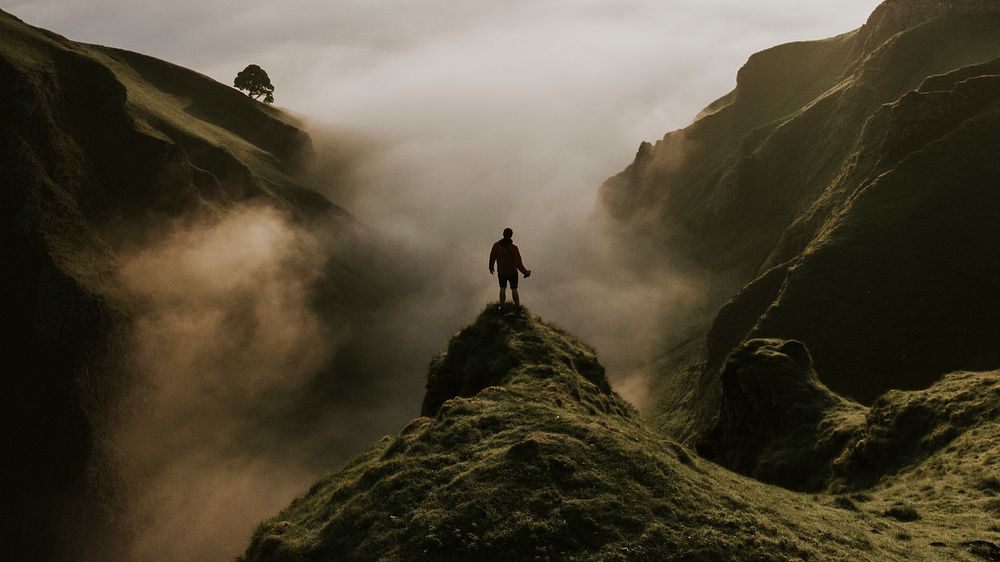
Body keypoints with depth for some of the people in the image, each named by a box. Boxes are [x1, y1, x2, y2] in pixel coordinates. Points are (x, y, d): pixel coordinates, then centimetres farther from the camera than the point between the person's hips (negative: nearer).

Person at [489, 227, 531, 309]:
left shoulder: (496, 245, -21)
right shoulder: (514, 248, -30)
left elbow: (492, 258, -5)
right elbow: (518, 264, -25)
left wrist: (491, 267, 16)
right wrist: (526, 272, -8)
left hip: (501, 272, 2)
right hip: (512, 273, -2)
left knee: (502, 289, 26)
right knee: (514, 290, 20)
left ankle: (502, 306, 42)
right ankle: (518, 308, 39)